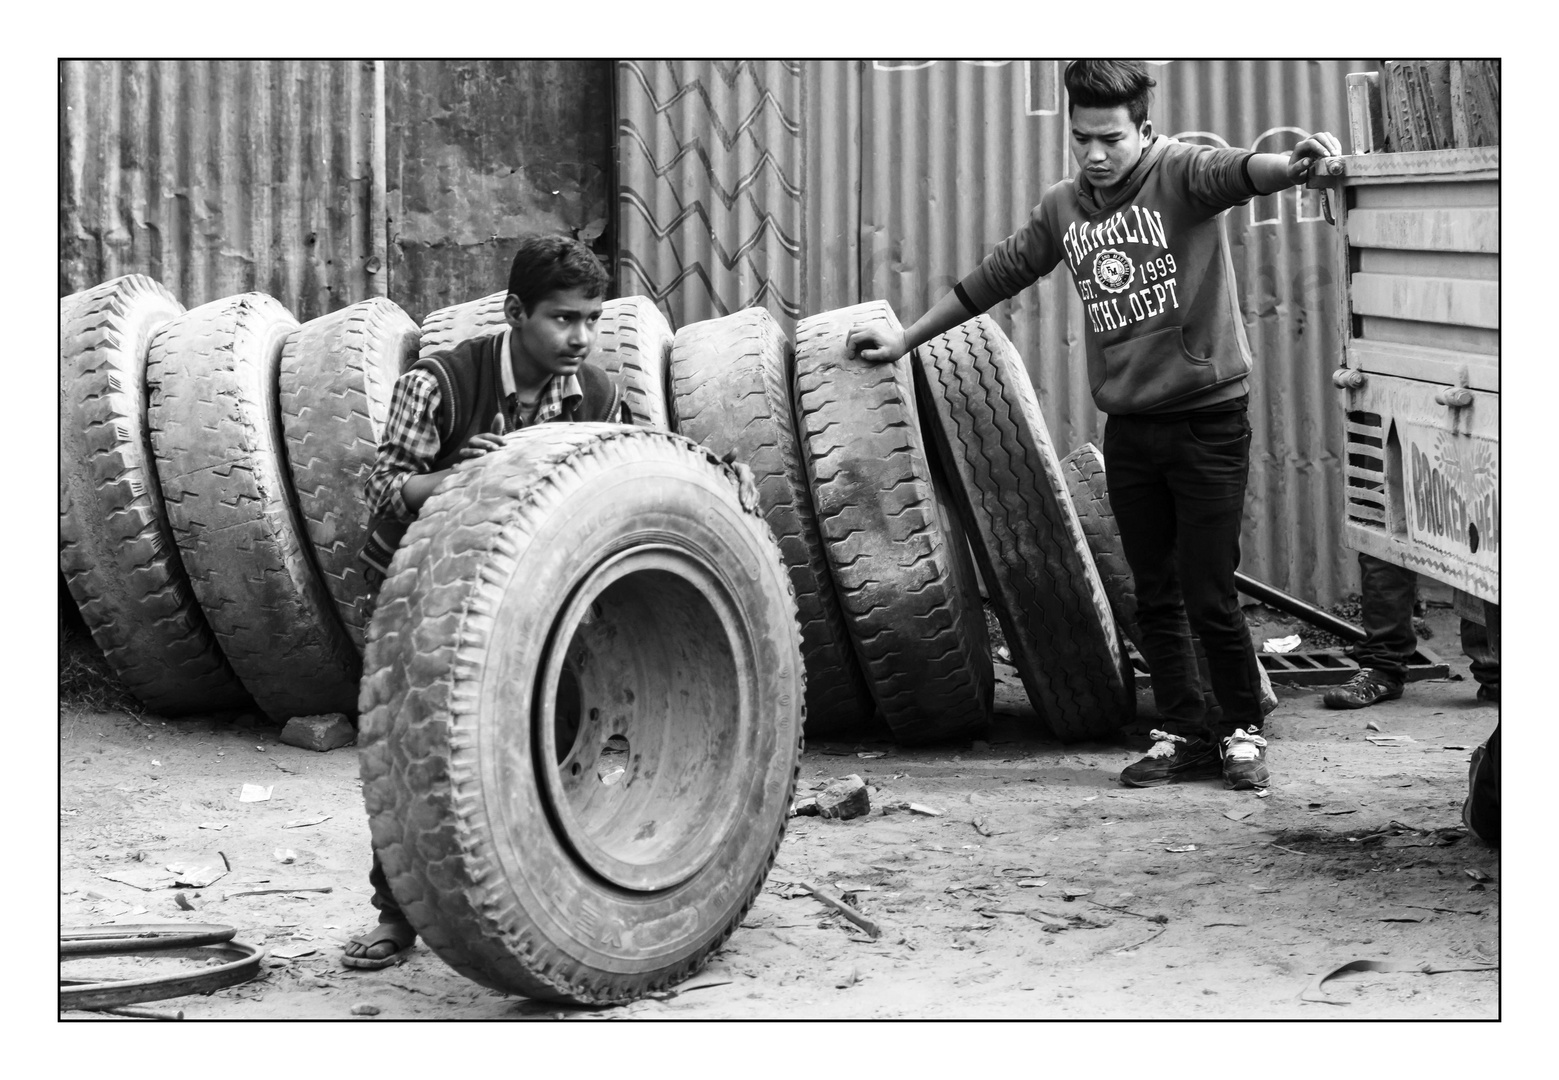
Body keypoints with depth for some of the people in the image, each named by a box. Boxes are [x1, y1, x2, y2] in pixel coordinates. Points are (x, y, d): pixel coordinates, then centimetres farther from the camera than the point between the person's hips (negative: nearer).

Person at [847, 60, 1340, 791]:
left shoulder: (1180, 174, -9)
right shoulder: (1063, 210, 8)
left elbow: (1237, 172, -31)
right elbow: (995, 277, 20)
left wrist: (1294, 164, -54)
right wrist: (907, 339, 26)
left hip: (1207, 420, -5)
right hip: (1128, 427, 5)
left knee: (1209, 596, -2)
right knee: (1154, 598, 9)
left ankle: (1242, 732, 16)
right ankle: (1185, 737, 20)